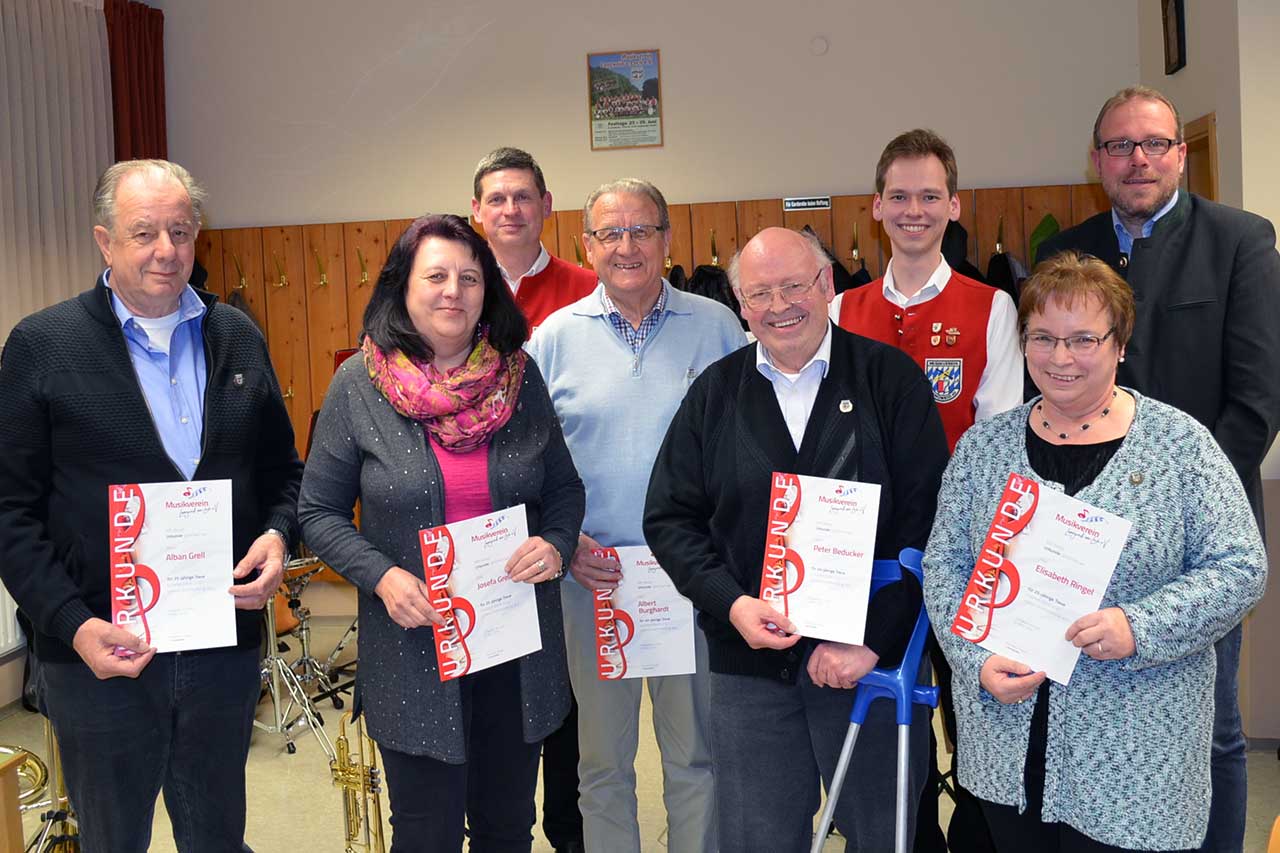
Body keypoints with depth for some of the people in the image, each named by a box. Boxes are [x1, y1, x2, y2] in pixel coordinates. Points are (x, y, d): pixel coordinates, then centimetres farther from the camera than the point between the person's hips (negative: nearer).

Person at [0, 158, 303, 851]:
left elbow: (281, 469, 12)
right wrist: (72, 624, -15)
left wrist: (278, 534, -8)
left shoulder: (239, 339, 6)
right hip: (100, 655, -2)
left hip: (225, 648, 3)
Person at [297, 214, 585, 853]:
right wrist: (380, 576, -17)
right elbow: (319, 513, -1)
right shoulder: (358, 385, -6)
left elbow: (564, 488, 9)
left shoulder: (518, 376, 0)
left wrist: (556, 544, -11)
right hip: (413, 648, -2)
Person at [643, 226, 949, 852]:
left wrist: (871, 637, -14)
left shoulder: (891, 378, -2)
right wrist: (732, 604, -10)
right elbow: (670, 519, 5)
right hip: (748, 666, 2)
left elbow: (925, 518, -7)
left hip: (876, 659, -2)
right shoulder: (715, 392, 6)